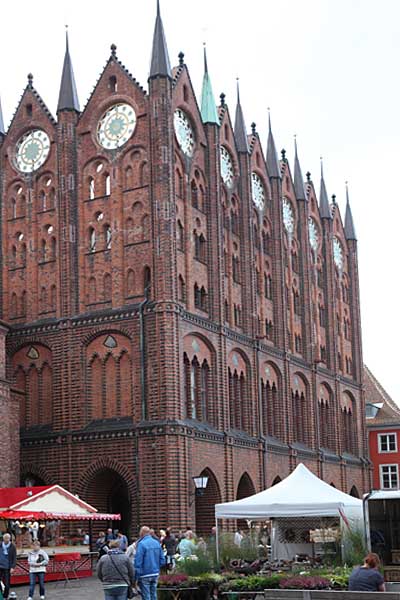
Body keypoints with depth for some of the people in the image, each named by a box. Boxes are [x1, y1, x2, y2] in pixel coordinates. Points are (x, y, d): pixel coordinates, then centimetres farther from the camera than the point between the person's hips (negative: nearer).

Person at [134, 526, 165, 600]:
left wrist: (136, 577, -10)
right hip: (155, 574, 6)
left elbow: (138, 562, -16)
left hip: (145, 575, -6)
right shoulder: (157, 543, 5)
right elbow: (162, 560, 7)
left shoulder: (141, 544, -14)